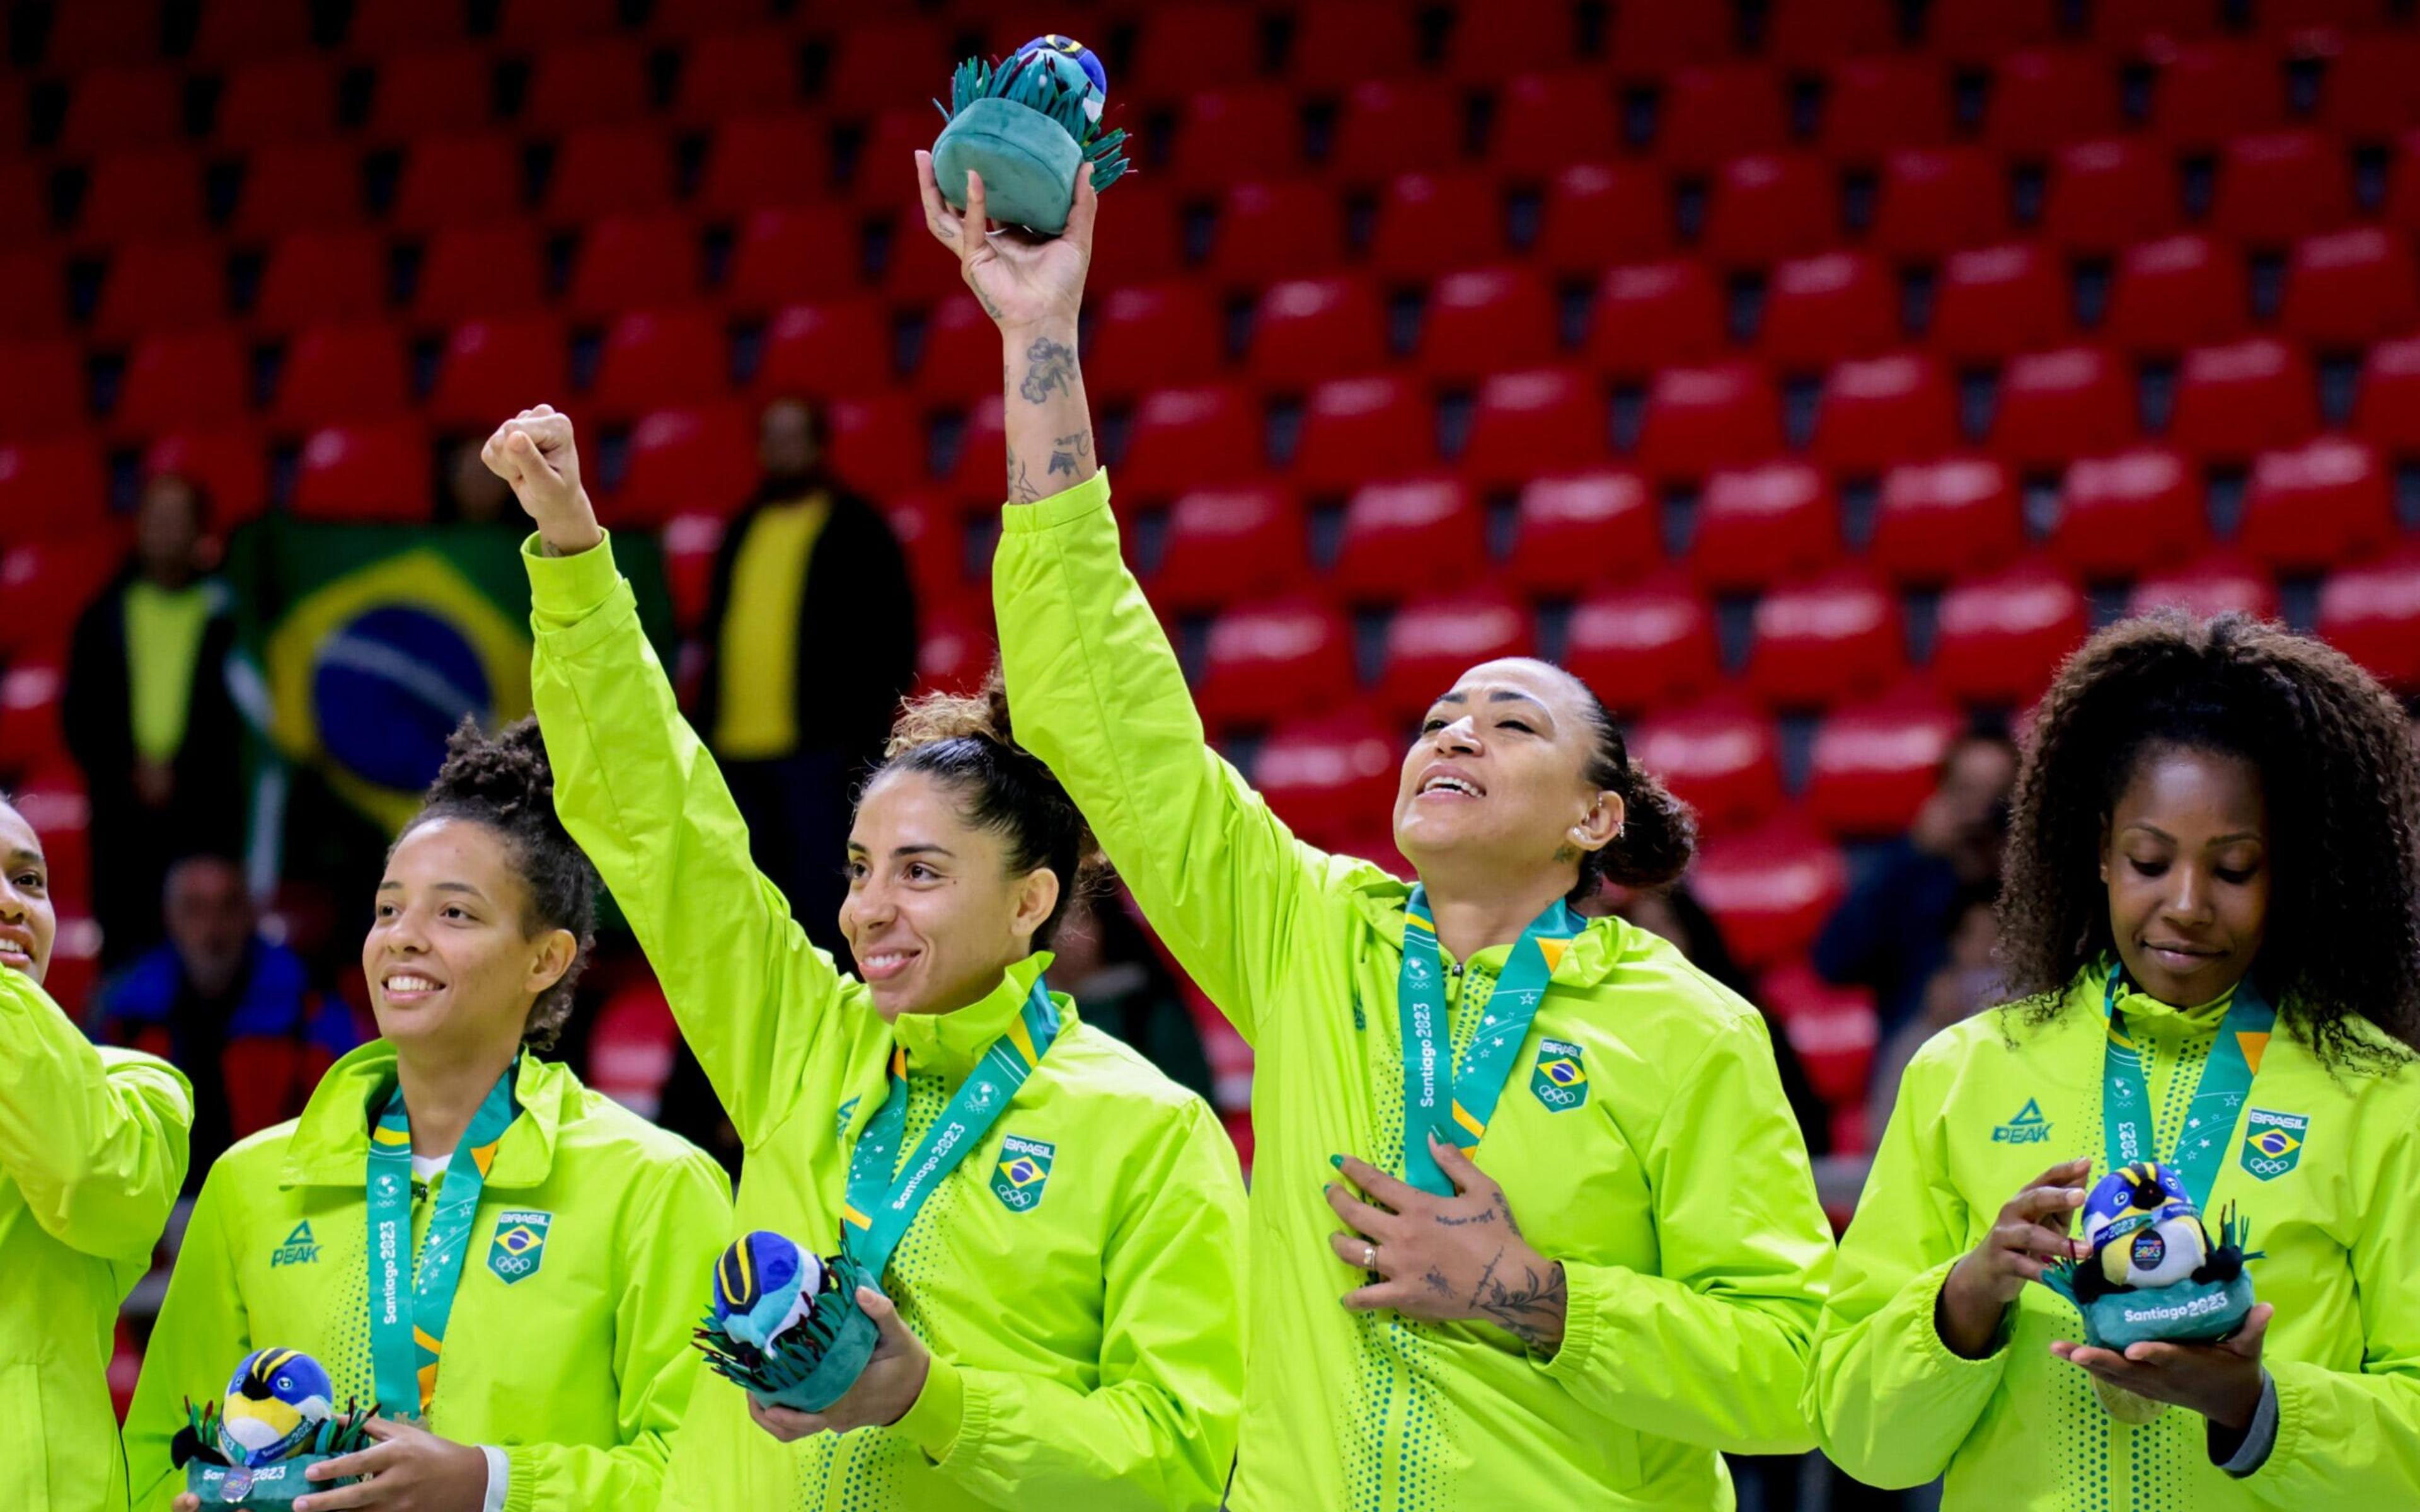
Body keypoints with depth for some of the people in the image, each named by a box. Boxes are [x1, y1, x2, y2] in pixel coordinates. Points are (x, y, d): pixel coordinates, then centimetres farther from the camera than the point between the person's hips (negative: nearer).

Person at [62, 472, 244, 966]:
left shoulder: (225, 614, 3)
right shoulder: (105, 615, 11)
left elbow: (231, 712, -1)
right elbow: (80, 713, 10)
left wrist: (176, 772, -9)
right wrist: (131, 771, -4)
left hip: (205, 811, -2)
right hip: (123, 809, 2)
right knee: (124, 943, 0)